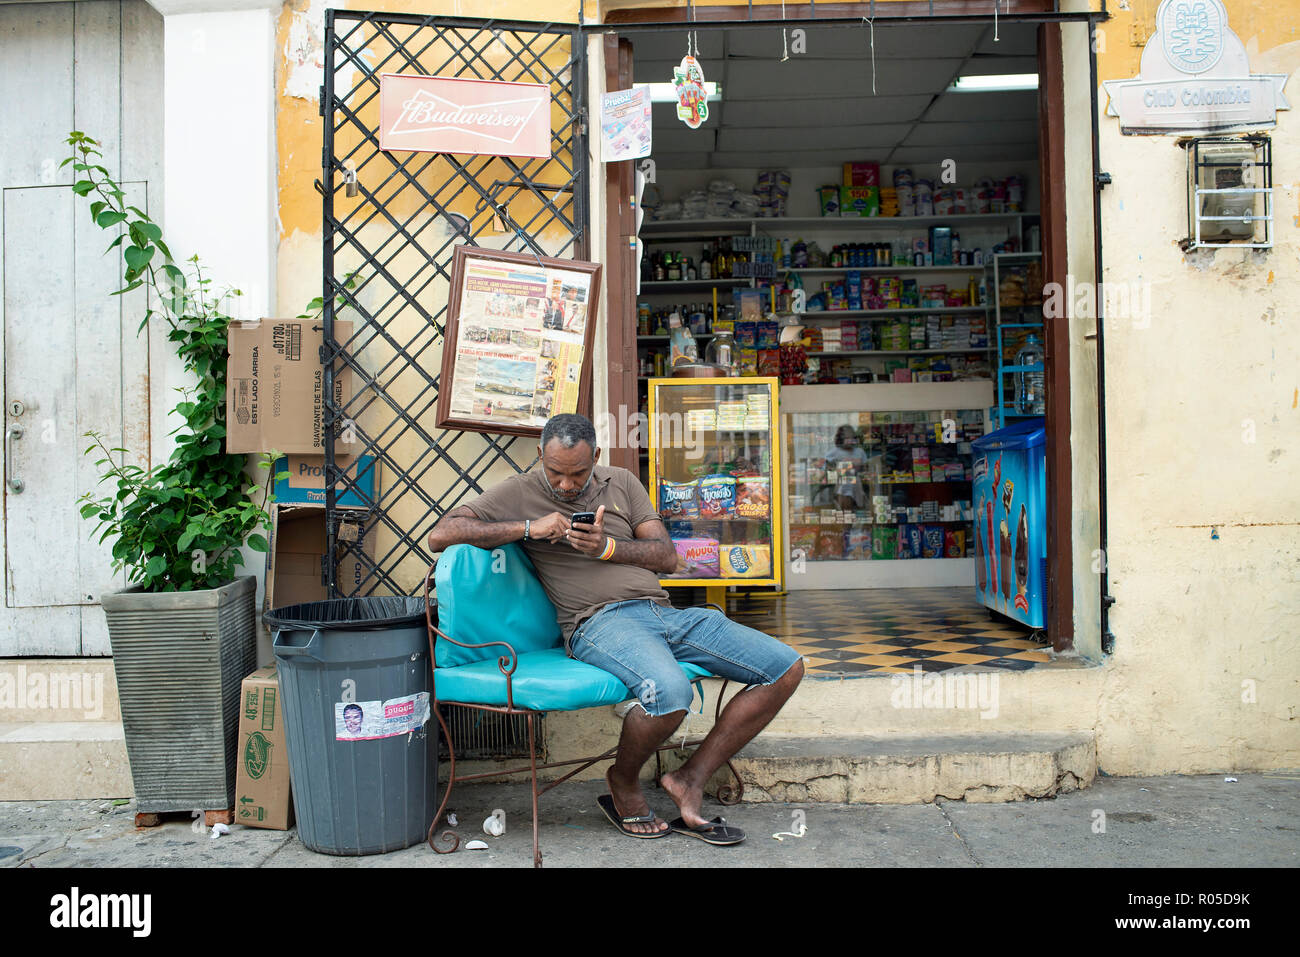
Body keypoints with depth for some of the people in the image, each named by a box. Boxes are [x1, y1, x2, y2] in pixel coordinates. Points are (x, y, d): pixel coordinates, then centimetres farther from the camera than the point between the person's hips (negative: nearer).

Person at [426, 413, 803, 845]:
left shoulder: (621, 482, 18)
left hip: (664, 611, 6)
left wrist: (606, 547, -8)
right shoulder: (520, 492, 7)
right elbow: (440, 534, -4)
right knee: (669, 691, -38)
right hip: (600, 621, -6)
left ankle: (690, 779, -1)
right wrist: (528, 528, -12)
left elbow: (667, 556, 11)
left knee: (786, 668, -7)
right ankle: (622, 780, -3)